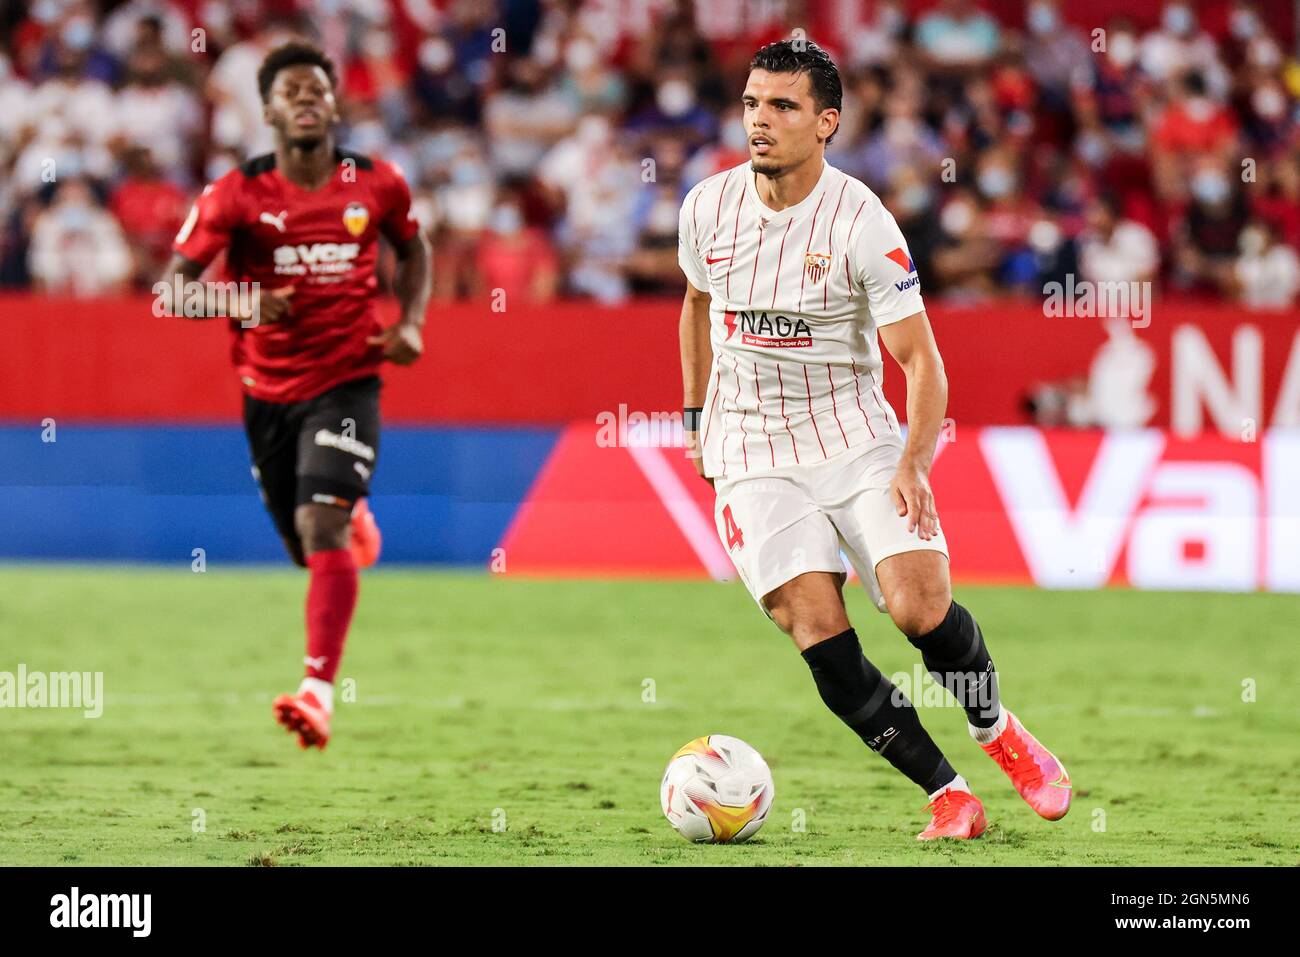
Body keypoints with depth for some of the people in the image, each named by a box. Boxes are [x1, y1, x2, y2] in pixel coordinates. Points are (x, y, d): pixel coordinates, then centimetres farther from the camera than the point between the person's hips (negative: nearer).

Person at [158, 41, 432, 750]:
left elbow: (412, 248, 19)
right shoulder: (238, 194, -7)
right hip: (269, 391, 2)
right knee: (309, 551, 13)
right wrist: (240, 302, -30)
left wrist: (410, 325, 2)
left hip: (347, 381, -2)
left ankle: (319, 691, -26)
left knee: (321, 527, -21)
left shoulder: (377, 185, -2)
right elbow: (172, 284, -11)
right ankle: (354, 523, 52)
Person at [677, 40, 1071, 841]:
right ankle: (949, 796, -7)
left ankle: (998, 732, 15)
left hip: (855, 437, -2)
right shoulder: (708, 208, -2)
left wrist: (914, 463, -25)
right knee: (818, 630, -14)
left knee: (921, 607, -17)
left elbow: (921, 359, -12)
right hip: (752, 454, 2)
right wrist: (698, 418, 19)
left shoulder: (863, 224, -13)